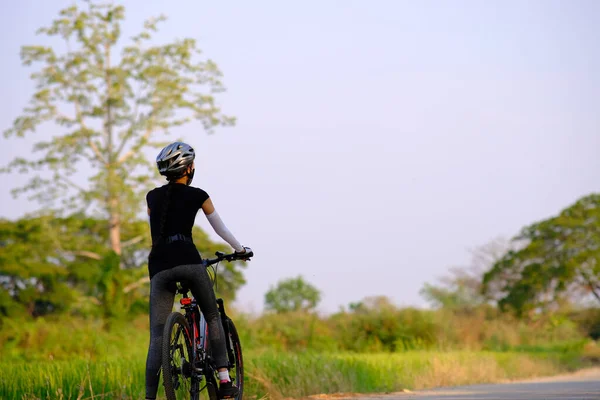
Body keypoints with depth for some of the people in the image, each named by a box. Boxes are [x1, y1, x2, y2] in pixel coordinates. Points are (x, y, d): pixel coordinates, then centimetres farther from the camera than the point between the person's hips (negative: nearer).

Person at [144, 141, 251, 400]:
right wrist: (241, 249, 39)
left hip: (159, 266, 2)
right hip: (189, 261, -2)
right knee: (213, 317, 18)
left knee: (157, 338, 0)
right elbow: (220, 228, 22)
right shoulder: (197, 195, 10)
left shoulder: (152, 196, 18)